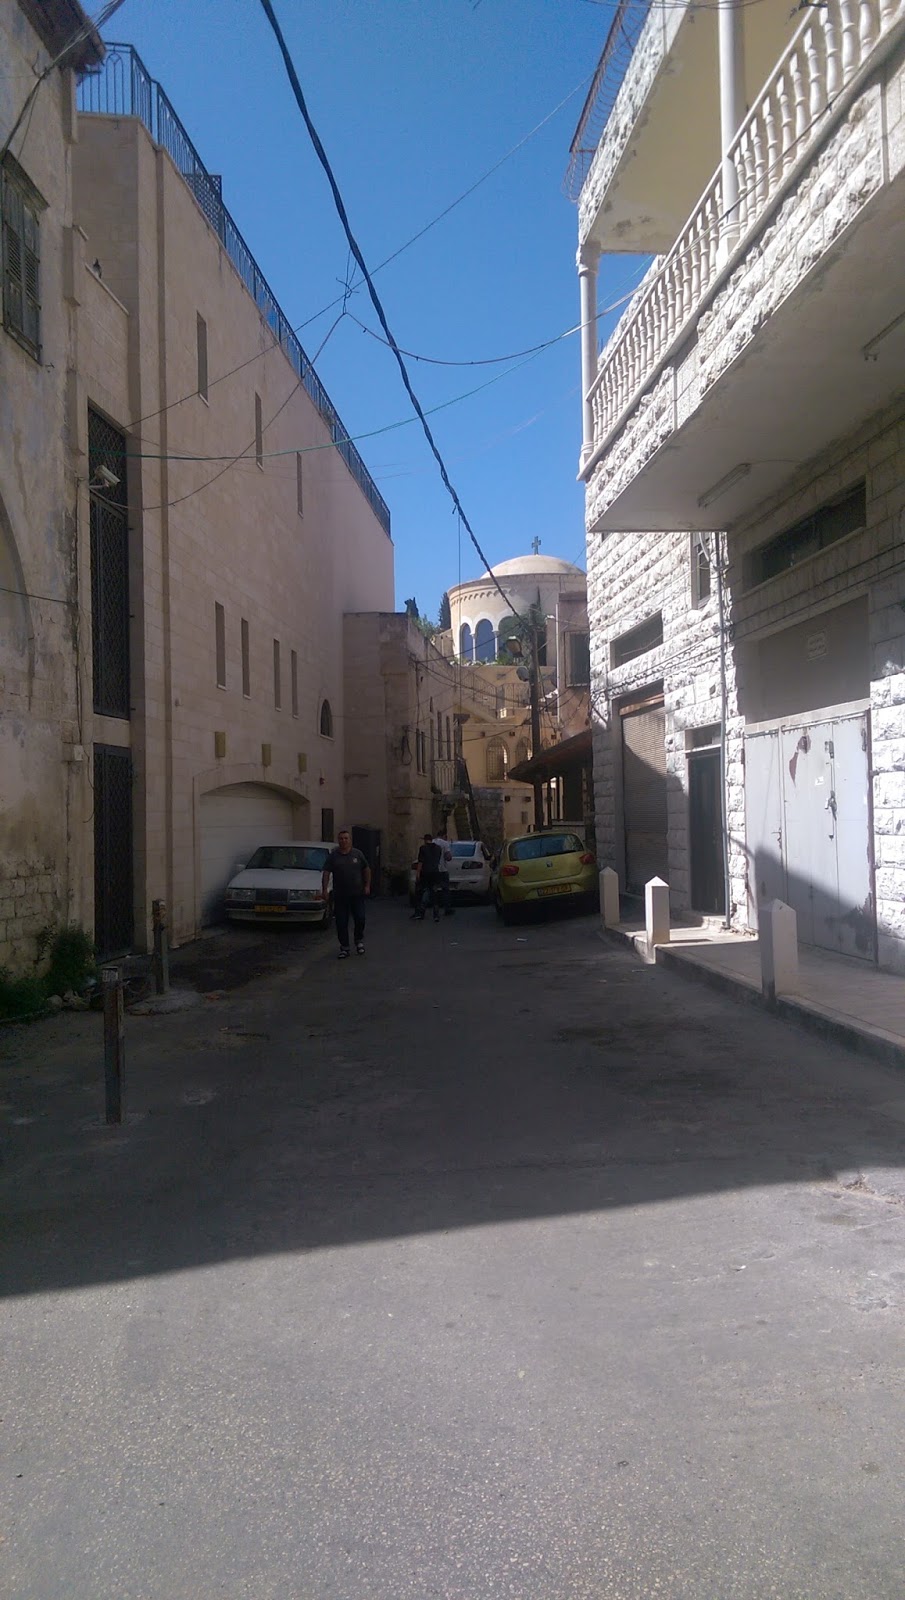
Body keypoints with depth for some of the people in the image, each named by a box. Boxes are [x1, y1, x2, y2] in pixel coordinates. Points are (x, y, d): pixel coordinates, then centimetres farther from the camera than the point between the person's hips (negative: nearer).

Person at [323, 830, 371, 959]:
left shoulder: (357, 854, 3)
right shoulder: (333, 856, 1)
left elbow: (367, 870, 10)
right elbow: (326, 873, -3)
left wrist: (367, 885, 3)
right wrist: (324, 889, -11)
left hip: (357, 894, 0)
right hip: (340, 895, 0)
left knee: (360, 919, -2)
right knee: (341, 923, 2)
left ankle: (359, 940, 24)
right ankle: (344, 947, 13)